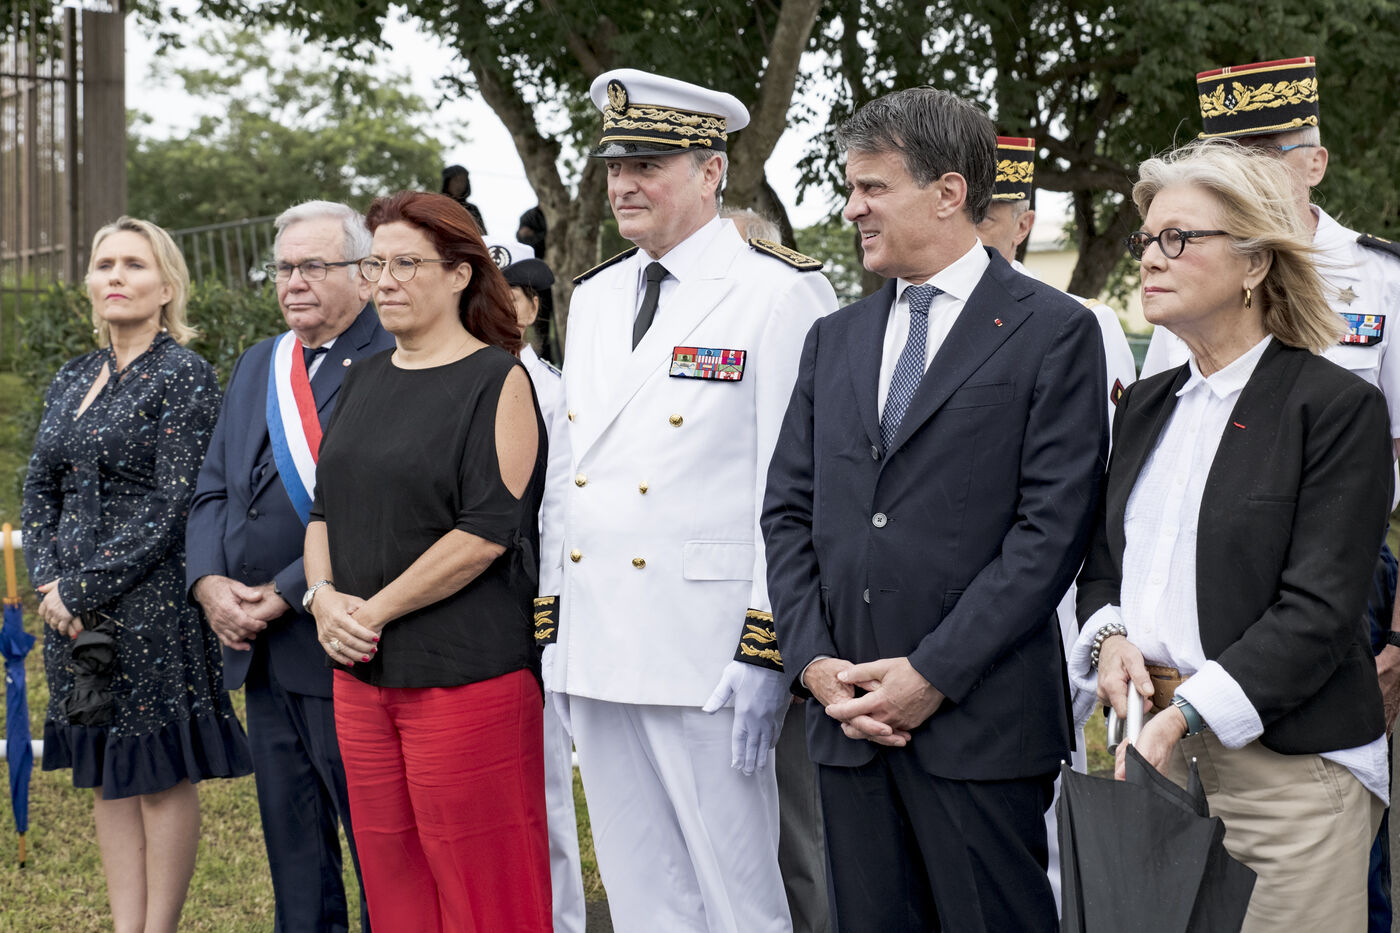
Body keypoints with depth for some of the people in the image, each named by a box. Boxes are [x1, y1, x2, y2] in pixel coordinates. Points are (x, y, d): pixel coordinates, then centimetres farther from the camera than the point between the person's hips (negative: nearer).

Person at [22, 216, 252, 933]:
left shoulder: (184, 376, -7)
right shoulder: (71, 380, 14)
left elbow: (171, 505, -14)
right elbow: (39, 491, 13)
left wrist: (83, 590, -14)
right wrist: (50, 584, -4)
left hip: (152, 602, -7)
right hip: (74, 606, 7)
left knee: (162, 773, 0)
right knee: (106, 774, 10)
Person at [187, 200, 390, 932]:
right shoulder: (257, 365, 16)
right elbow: (213, 492, 16)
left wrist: (287, 593, -16)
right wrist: (210, 582, -1)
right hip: (261, 650, 8)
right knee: (291, 846, 16)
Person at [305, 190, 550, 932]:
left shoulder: (498, 381, -6)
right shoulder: (364, 380, 15)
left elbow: (488, 529, -15)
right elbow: (325, 507, 18)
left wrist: (376, 610, -13)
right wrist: (324, 595, -1)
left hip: (466, 674, -7)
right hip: (361, 671, 7)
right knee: (389, 873, 10)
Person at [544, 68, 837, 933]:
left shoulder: (782, 293, -8)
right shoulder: (593, 297, 15)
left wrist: (765, 652, -16)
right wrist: (548, 627, 15)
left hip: (704, 656, -7)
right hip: (596, 649, 7)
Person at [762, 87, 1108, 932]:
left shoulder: (1053, 332, -2)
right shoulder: (835, 340, 16)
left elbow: (1052, 529, -9)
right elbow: (789, 512, 13)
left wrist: (932, 674, -13)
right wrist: (814, 661, -1)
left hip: (980, 720, -5)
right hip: (847, 715, 5)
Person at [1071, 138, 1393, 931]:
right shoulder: (1146, 405, 15)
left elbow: (1319, 611, -13)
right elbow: (1102, 563, 20)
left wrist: (1185, 714, -20)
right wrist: (1109, 638, -3)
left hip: (1286, 766, -5)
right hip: (1147, 745, 6)